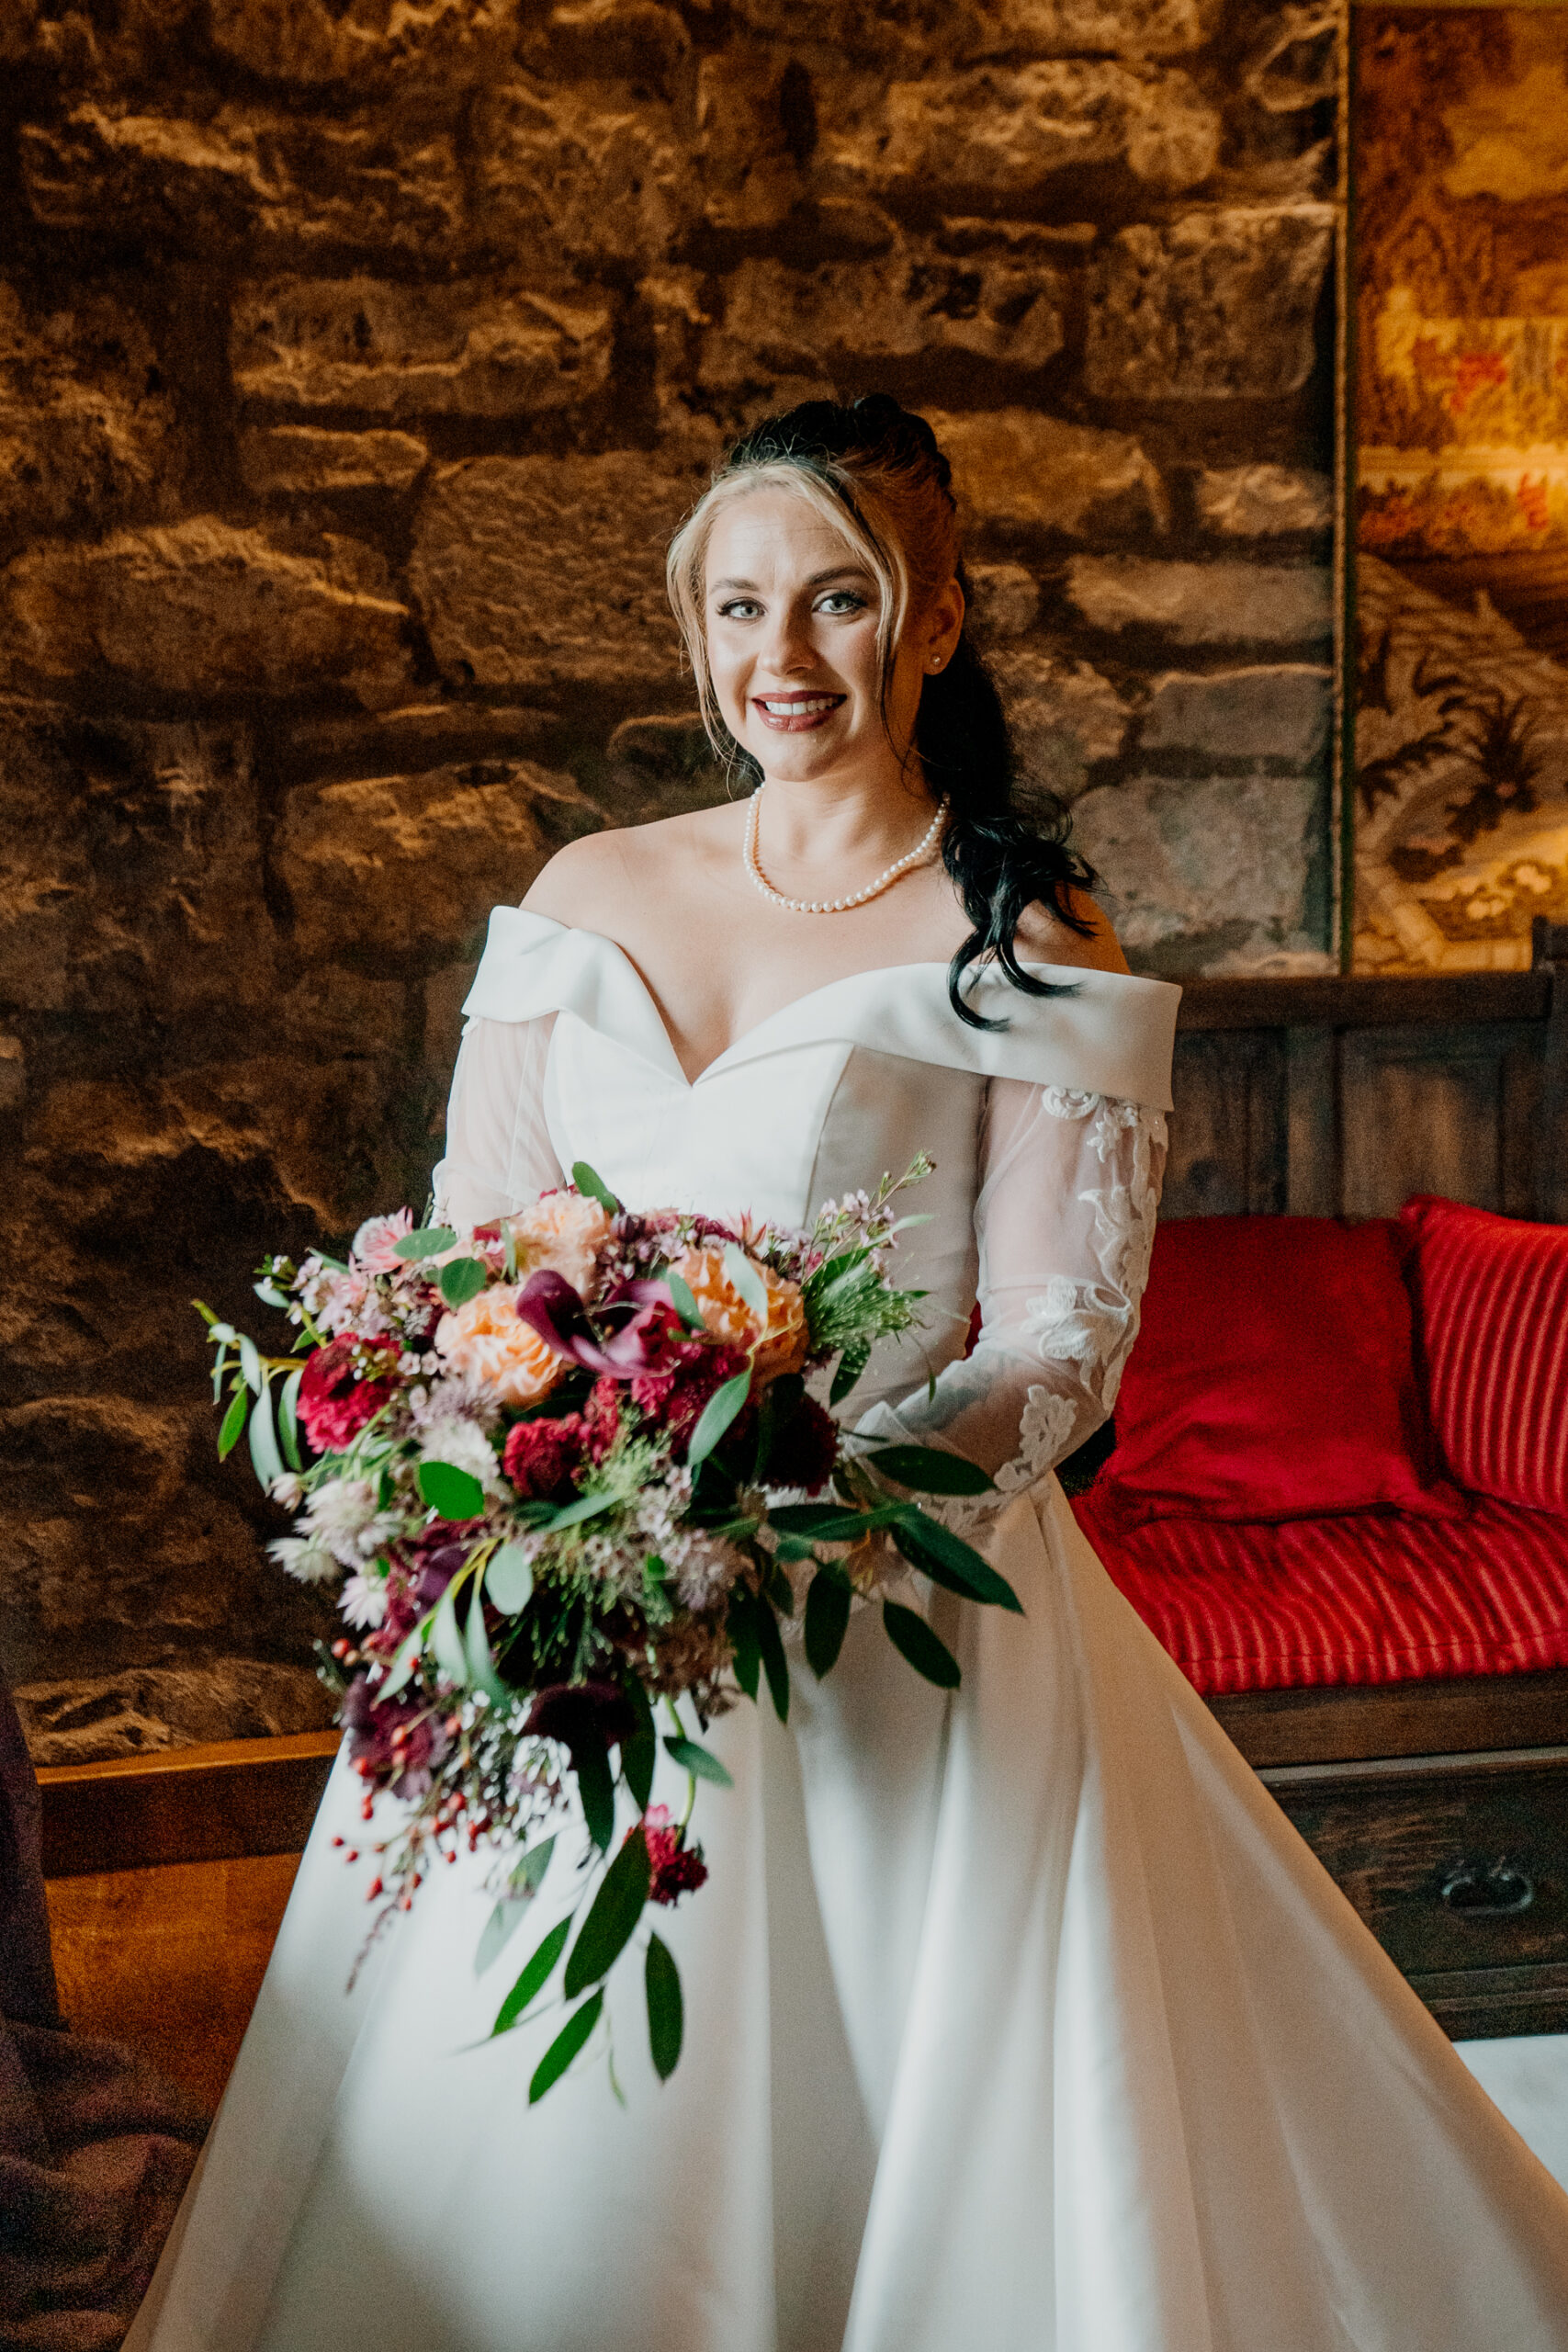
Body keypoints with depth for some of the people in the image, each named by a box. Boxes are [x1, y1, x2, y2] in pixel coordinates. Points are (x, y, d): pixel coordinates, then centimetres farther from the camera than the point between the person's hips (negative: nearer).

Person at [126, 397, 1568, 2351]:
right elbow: (468, 1242, 9)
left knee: (919, 2115, 6)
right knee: (548, 2170, 14)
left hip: (896, 1618, -4)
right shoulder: (587, 897, 8)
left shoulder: (1029, 947, -5)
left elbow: (1059, 1346, -10)